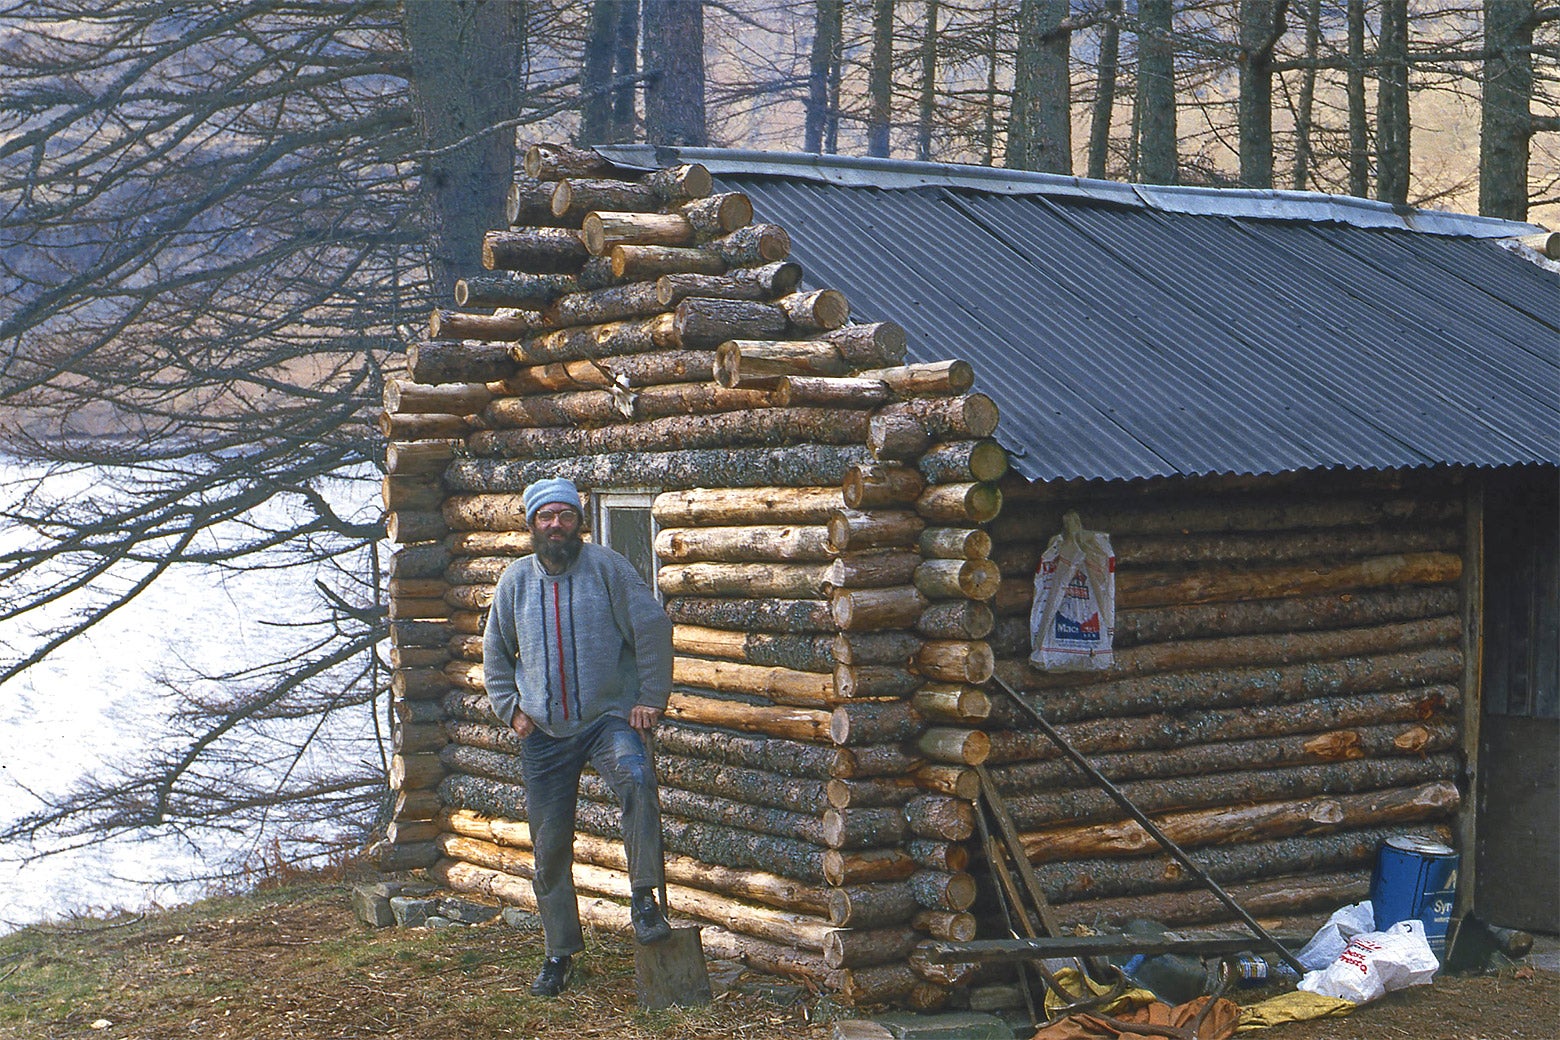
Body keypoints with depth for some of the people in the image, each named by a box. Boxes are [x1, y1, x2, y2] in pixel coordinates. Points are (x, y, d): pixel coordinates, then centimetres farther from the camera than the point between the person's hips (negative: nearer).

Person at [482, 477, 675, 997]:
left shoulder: (605, 566, -2)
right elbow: (495, 652, 19)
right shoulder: (516, 579, 8)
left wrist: (651, 698, -7)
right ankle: (559, 953, 19)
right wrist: (510, 707, 6)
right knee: (549, 844, 6)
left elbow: (652, 626, -3)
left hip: (609, 717, -3)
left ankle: (644, 901, -26)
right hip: (544, 733, 3)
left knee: (636, 778, -34)